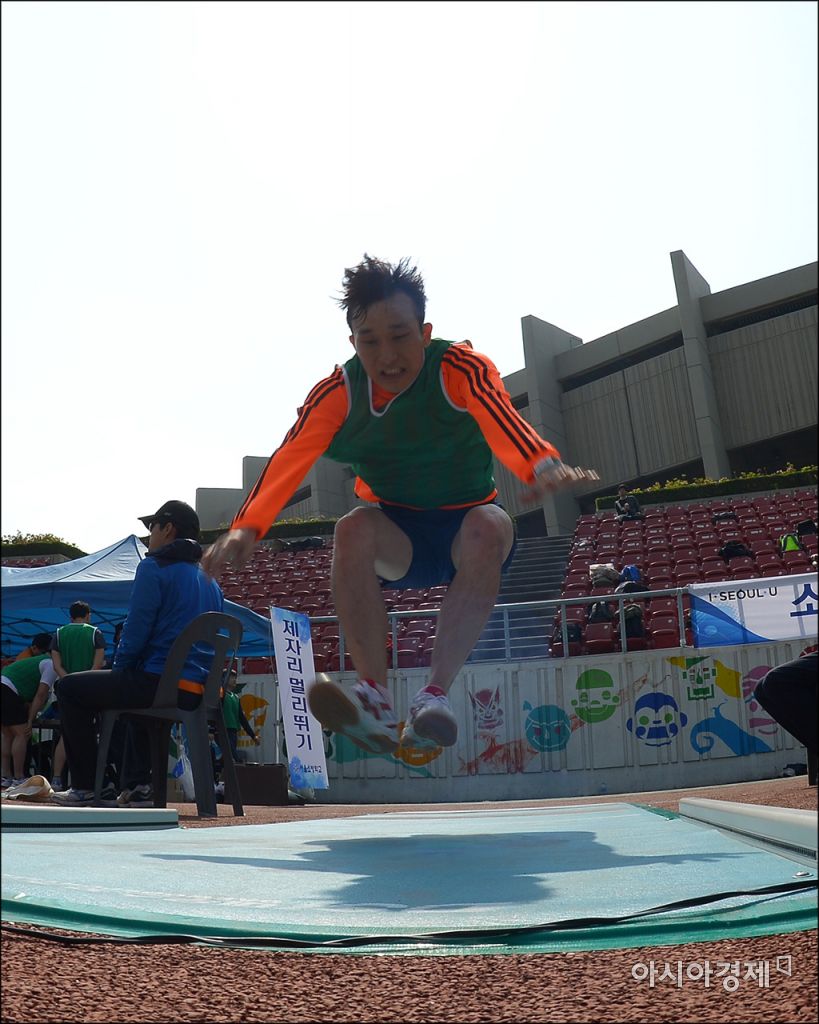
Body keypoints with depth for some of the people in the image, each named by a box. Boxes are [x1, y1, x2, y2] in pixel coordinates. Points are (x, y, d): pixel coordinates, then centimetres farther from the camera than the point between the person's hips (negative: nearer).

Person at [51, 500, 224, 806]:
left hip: (159, 683, -8)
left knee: (70, 687, 10)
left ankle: (85, 786, 8)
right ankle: (139, 784, 27)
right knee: (139, 697, 40)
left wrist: (119, 668, 6)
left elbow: (136, 629, -12)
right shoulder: (210, 581, 18)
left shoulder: (154, 567, -6)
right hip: (199, 692, 8)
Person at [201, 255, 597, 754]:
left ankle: (435, 695, -40)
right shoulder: (338, 392, -12)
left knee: (489, 525, -36)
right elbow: (290, 459, -25)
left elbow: (502, 421, -41)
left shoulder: (461, 369, -20)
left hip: (465, 529, -1)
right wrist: (247, 526, -43)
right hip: (398, 539, 2)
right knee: (354, 528, -31)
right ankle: (376, 698, -35)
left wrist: (543, 466, -63)